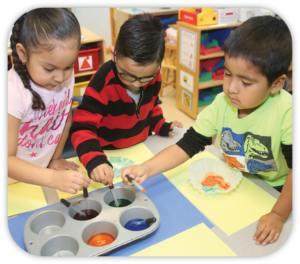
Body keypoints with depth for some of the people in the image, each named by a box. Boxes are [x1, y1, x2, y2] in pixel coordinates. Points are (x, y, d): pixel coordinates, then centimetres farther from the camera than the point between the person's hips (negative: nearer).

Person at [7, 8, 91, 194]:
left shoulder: (66, 76, -11)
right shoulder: (13, 93, -27)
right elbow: (7, 159, -24)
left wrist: (55, 158, 9)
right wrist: (54, 178, -36)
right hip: (14, 180, -4)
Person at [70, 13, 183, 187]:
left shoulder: (153, 76, -14)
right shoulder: (102, 84, -31)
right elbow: (82, 128, -31)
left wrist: (162, 126, -1)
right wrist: (94, 160, -45)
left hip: (142, 147, 4)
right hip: (109, 155, -3)